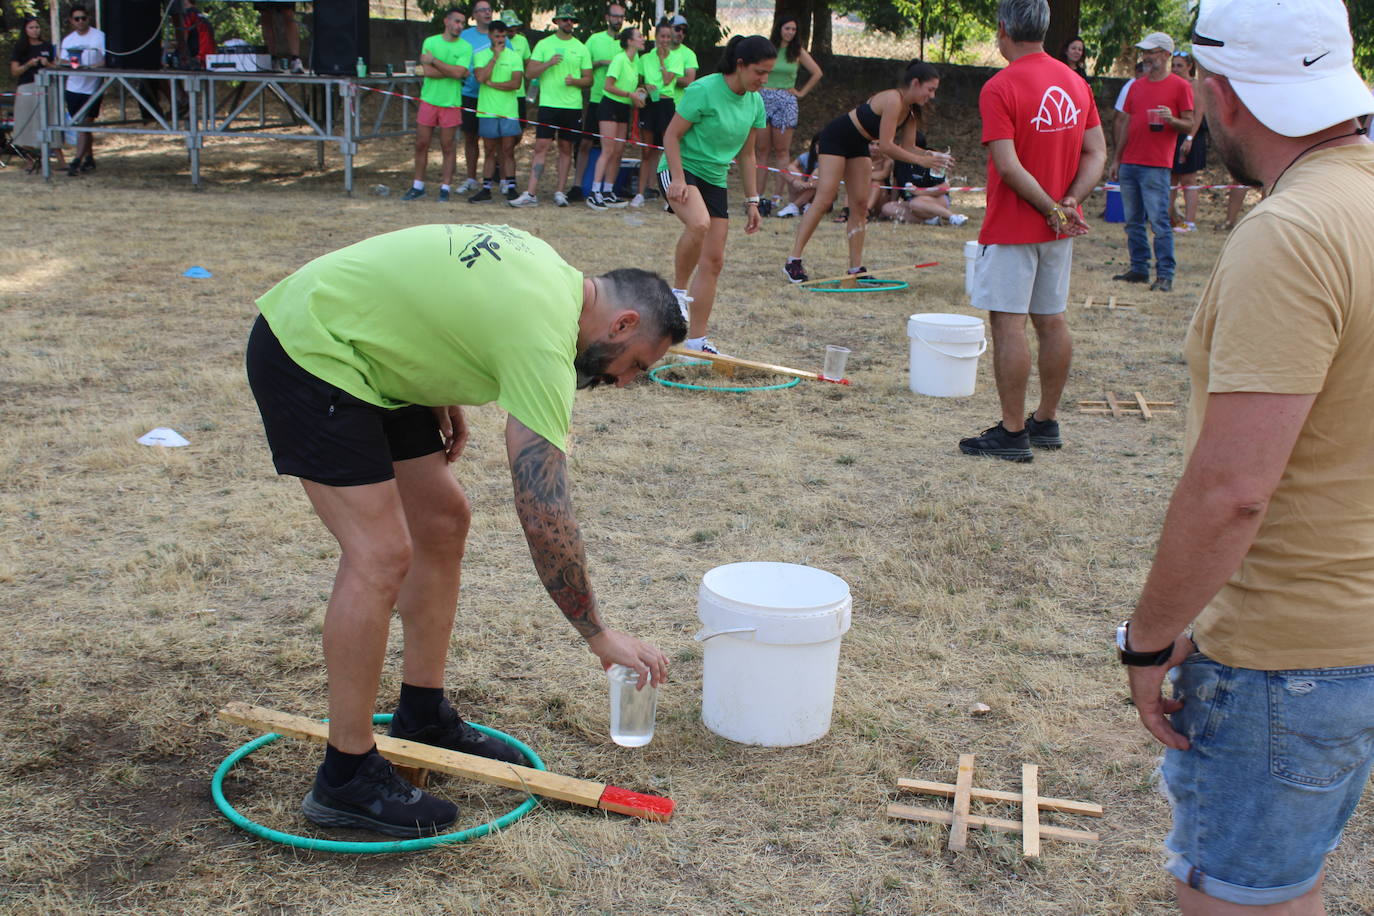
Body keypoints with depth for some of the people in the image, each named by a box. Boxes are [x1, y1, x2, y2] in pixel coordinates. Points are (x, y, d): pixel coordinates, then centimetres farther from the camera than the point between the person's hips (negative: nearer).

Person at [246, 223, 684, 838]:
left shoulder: (548, 272, 5)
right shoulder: (545, 340, -23)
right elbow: (544, 514, -24)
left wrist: (443, 400, 9)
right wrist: (600, 637, -15)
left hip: (363, 347, 11)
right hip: (307, 351, -11)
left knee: (443, 520, 10)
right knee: (382, 555, -17)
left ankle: (422, 718, 22)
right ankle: (347, 778, -6)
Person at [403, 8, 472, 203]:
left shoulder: (465, 47, -2)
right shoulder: (430, 42, 1)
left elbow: (458, 72, -18)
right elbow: (427, 72, -11)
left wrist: (434, 60, -12)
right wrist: (452, 71, -12)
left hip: (451, 103, -2)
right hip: (429, 100, 2)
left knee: (448, 147, 2)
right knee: (421, 144, 6)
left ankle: (445, 188, 12)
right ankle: (418, 186, 18)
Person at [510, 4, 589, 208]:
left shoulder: (581, 48, 10)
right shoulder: (544, 45, 6)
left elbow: (588, 79, 11)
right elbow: (529, 74, 0)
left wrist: (575, 81, -9)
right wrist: (548, 63, -15)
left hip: (573, 105, 2)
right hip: (548, 104, -2)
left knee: (566, 149, 5)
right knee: (541, 147, -8)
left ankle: (560, 191, 12)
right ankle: (531, 194, -10)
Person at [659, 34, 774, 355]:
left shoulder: (755, 102, 5)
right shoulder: (704, 90, -16)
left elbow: (746, 154, 15)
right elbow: (671, 136, -13)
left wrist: (752, 200, 13)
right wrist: (678, 179, -24)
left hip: (715, 180, 7)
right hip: (681, 170, -7)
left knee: (713, 261, 2)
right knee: (700, 224, -37)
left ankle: (697, 340, 10)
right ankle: (678, 291, -14)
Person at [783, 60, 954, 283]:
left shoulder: (911, 111, 0)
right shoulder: (893, 100, -27)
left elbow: (907, 147, 4)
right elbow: (887, 146, -30)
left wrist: (930, 155, -13)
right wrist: (921, 161, -27)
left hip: (858, 145, 9)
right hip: (836, 138, -9)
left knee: (859, 206, 3)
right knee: (824, 200, -14)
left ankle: (856, 268, 4)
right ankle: (793, 261, -12)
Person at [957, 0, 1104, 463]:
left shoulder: (999, 87, -14)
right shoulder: (1075, 82, 8)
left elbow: (1009, 166, -20)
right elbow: (1097, 152, 5)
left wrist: (1051, 208, -13)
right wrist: (1069, 203, -6)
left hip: (1013, 228, -7)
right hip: (1059, 230, 7)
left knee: (1008, 323, -3)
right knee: (1052, 320, 13)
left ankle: (1012, 433, 0)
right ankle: (1047, 422, 23)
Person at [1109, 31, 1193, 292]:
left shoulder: (1180, 86, 0)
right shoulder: (1137, 85, 16)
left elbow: (1189, 124, -2)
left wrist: (1172, 120, -23)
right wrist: (1116, 159, 15)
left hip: (1156, 166, -6)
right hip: (1129, 163, 6)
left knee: (1159, 222, -8)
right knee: (1133, 222, 8)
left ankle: (1165, 275, -5)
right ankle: (1139, 269, 16)